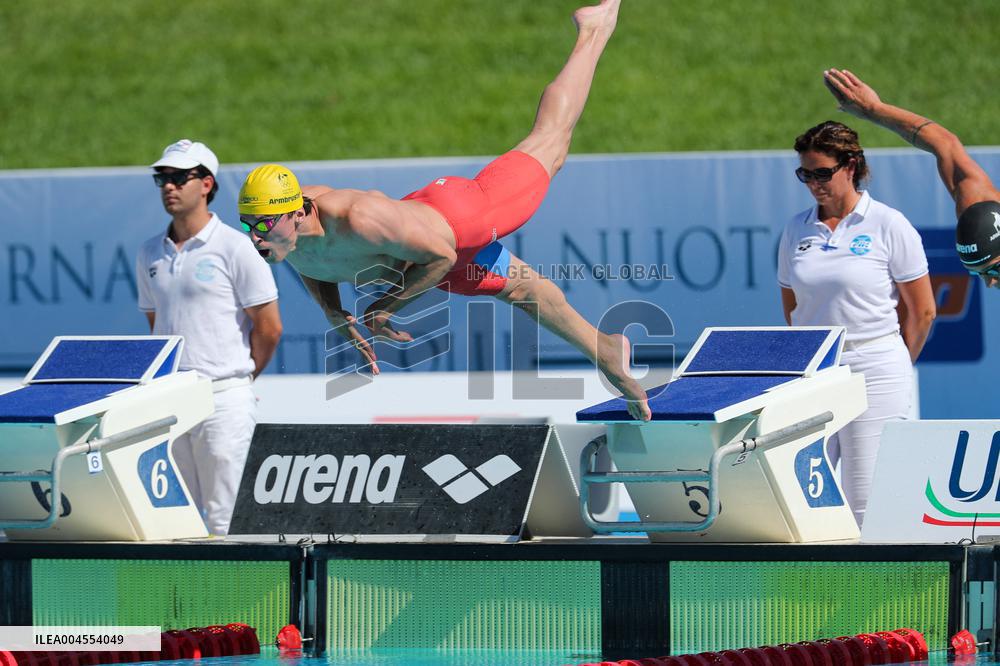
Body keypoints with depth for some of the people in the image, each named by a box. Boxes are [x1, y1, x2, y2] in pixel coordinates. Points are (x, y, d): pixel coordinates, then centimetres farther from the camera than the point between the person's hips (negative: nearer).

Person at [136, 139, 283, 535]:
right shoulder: (151, 254, 12)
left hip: (223, 399, -6)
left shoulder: (234, 248, -6)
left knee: (221, 522, -7)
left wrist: (238, 378, 7)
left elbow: (269, 328, -3)